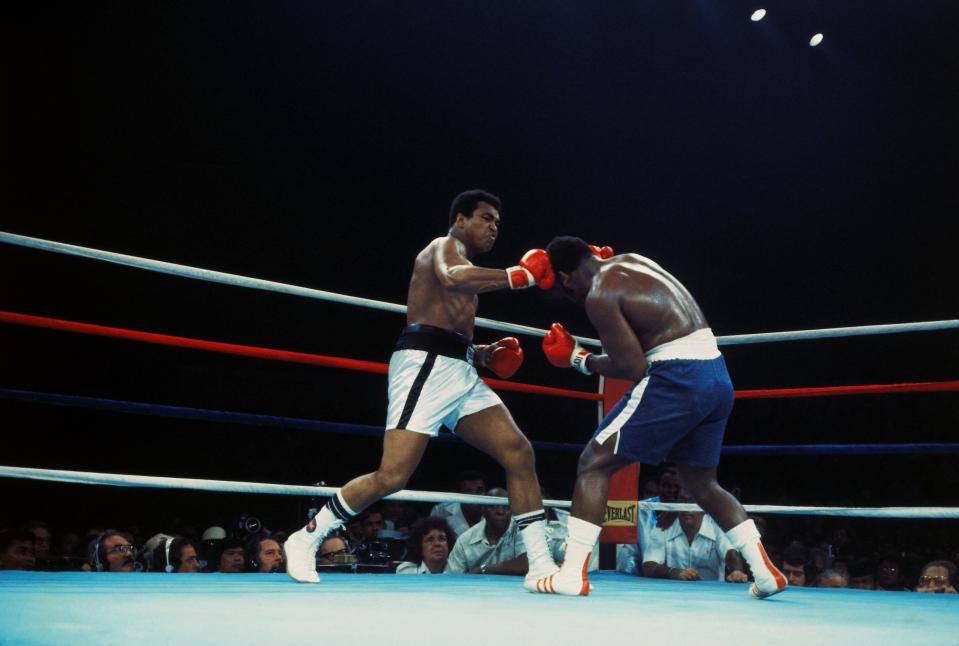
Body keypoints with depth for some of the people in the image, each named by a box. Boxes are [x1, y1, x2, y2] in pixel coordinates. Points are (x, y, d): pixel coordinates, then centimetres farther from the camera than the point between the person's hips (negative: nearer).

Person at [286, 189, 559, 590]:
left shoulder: (464, 263, 31)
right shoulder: (447, 245, 3)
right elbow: (452, 277, -24)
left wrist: (484, 355, 17)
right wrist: (519, 277, -21)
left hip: (460, 374, 9)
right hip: (427, 366, -9)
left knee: (519, 453, -4)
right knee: (393, 476, -16)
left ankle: (541, 565, -3)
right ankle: (307, 539, 2)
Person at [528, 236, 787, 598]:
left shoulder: (599, 295, -9)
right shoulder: (633, 260, 17)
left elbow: (632, 368, -11)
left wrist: (577, 359, 3)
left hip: (677, 378, -9)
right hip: (717, 375, 9)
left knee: (594, 463, 1)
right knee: (701, 484, 23)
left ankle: (571, 574, -3)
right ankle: (765, 572, 19)